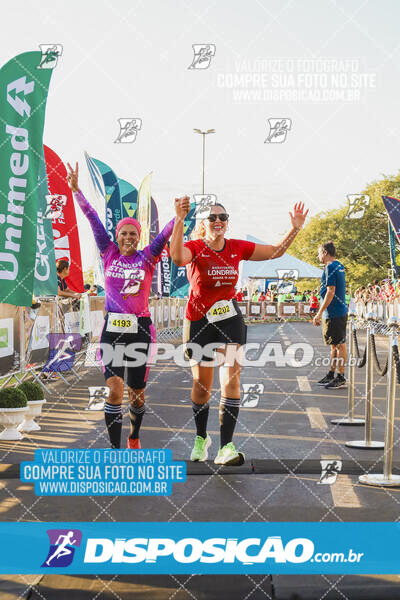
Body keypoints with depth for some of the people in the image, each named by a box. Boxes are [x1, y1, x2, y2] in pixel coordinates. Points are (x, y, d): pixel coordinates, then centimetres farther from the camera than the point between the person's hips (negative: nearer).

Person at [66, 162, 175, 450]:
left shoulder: (147, 257, 2)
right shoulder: (109, 254, 5)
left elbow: (165, 233, -12)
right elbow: (94, 220, -1)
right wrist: (76, 189, -5)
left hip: (141, 328, 0)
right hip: (112, 328, 0)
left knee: (137, 393, 9)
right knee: (115, 389, -11)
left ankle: (134, 437, 35)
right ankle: (115, 450, -4)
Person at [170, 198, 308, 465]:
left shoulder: (237, 248, 1)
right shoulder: (195, 248, -11)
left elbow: (276, 251, 12)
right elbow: (177, 257, -36)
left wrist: (295, 228, 0)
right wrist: (180, 219, -44)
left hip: (230, 320, 2)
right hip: (198, 322, -2)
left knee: (231, 378, -13)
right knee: (202, 384, 7)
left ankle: (226, 447, -14)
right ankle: (201, 438, 32)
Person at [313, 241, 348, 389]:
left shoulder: (330, 267, -15)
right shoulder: (339, 266, 15)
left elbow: (330, 292, -21)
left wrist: (319, 314, -19)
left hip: (334, 314, -10)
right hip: (339, 312, 10)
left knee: (339, 345, -5)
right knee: (335, 345, 14)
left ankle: (341, 378, 0)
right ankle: (331, 375, 22)